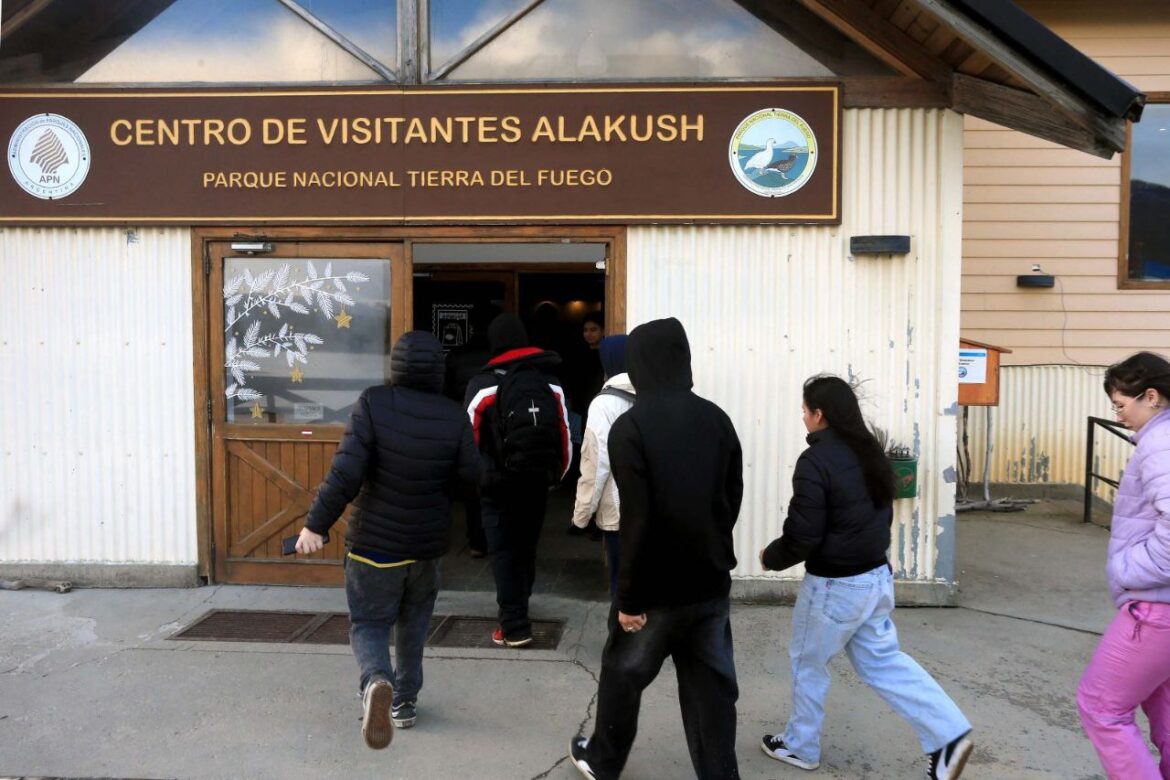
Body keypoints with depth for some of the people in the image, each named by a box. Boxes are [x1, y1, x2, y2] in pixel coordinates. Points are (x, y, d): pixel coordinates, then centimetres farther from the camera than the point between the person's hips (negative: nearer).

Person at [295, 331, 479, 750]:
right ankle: (404, 702, 32)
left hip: (375, 541, -3)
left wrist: (316, 523, -14)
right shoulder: (453, 415, -9)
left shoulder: (373, 403, -16)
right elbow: (470, 476, -2)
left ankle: (376, 682, -19)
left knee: (369, 622, 9)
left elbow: (346, 472, -22)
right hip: (428, 541, 3)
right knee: (413, 624, 23)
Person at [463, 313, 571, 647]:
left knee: (503, 552, 2)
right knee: (527, 546, 19)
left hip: (499, 482, -4)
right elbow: (564, 437, 6)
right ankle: (518, 609, 36)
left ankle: (515, 626, -1)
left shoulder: (482, 384, -8)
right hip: (538, 481, 5)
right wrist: (555, 476, 17)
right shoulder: (551, 383, 6)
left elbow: (469, 437, -8)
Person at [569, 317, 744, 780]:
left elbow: (637, 519, -20)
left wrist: (630, 596, -12)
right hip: (711, 582, 4)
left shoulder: (631, 427, -17)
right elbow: (733, 497, 8)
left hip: (658, 586, -4)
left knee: (622, 676, 17)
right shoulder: (717, 420, 1)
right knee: (711, 688, 13)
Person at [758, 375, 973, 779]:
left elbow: (803, 535, -21)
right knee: (882, 661, 19)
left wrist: (771, 557, -3)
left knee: (807, 663, 13)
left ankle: (800, 746, 29)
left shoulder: (815, 461, -21)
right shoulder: (870, 454, 5)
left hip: (834, 585, -8)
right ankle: (949, 735, 13)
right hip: (876, 575, 8)